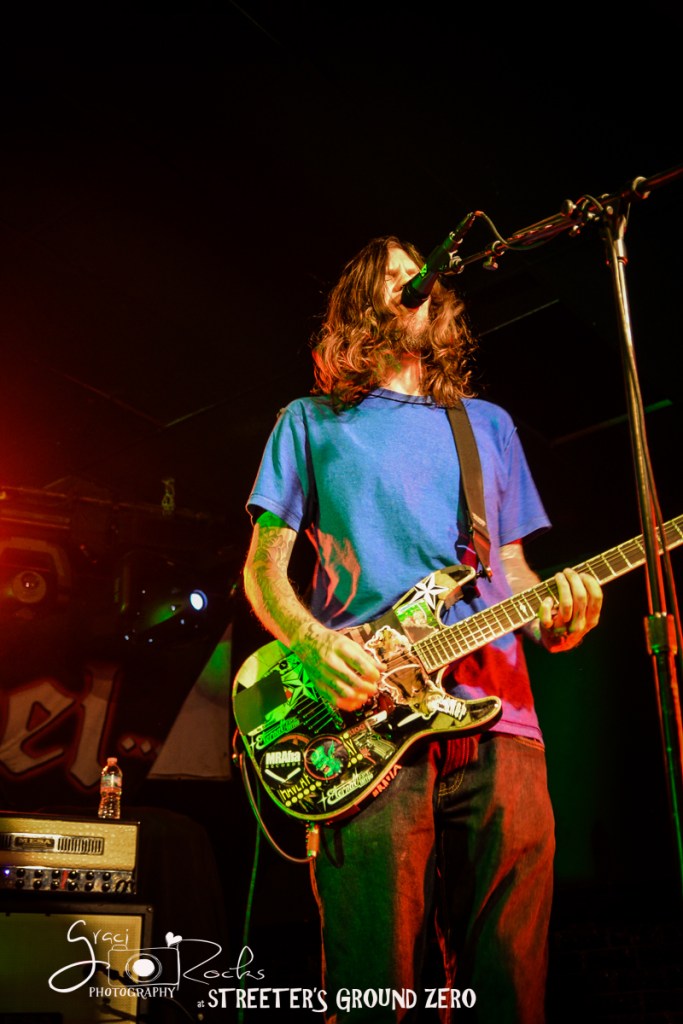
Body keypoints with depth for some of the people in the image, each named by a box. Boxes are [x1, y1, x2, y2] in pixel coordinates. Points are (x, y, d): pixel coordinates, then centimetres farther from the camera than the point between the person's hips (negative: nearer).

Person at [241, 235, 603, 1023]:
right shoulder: (310, 422, 16)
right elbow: (263, 566, 10)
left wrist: (551, 617, -1)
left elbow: (511, 567, 23)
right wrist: (313, 643, -12)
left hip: (496, 720, 3)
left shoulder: (489, 424, 25)